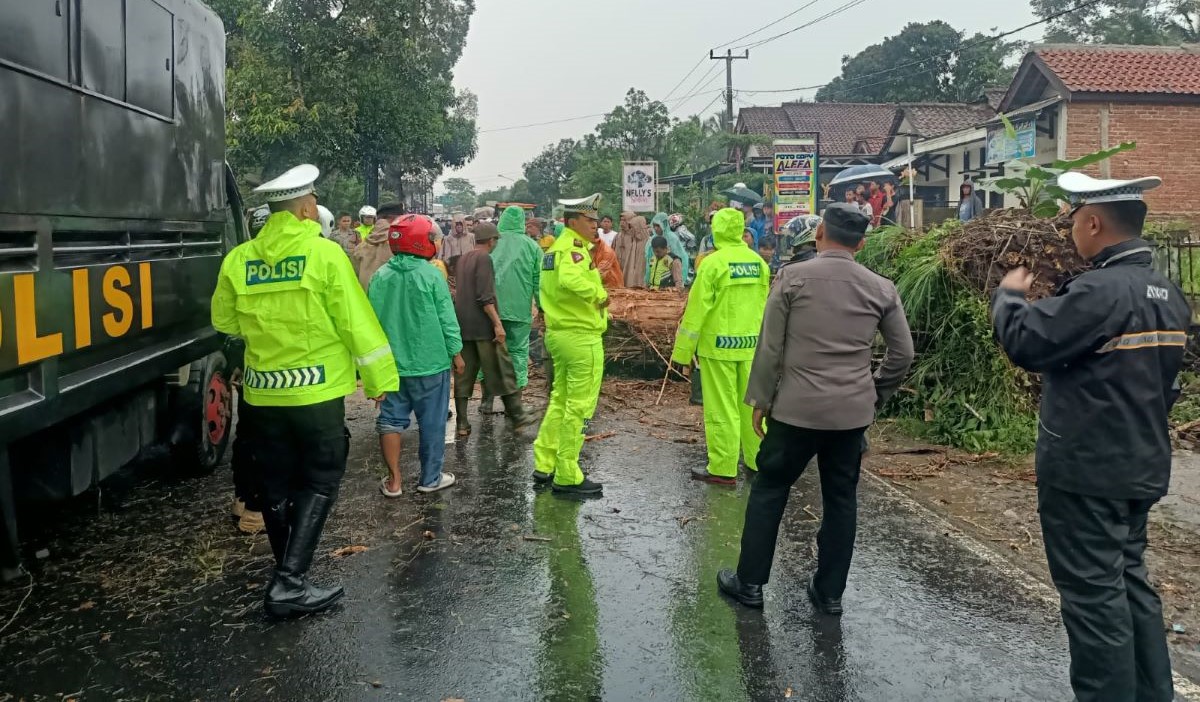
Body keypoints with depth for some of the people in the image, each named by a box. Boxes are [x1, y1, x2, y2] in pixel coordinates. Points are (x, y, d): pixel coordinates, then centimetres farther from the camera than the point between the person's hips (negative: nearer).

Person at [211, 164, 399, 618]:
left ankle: (290, 578, 27)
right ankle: (290, 583, -2)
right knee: (320, 482, 6)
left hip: (262, 392, 5)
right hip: (316, 389, -5)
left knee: (277, 486, 14)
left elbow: (225, 322, 13)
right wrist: (379, 377, -1)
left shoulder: (238, 259, 2)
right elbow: (357, 323, -9)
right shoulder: (325, 254, -10)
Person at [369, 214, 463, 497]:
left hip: (391, 362, 4)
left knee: (391, 418, 11)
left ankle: (394, 481, 14)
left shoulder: (381, 276, -2)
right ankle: (431, 478, 18)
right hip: (430, 362, -3)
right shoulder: (431, 275, -12)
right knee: (431, 422, 8)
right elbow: (447, 318, -9)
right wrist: (456, 352, 3)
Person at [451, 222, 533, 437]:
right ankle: (516, 415, 12)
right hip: (483, 325, -7)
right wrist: (498, 324, -18)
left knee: (463, 374, 7)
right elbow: (485, 296, -19)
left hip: (463, 325, 8)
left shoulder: (463, 259, 14)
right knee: (502, 370, 3)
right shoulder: (484, 259, -11)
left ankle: (462, 423, 6)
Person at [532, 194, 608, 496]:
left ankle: (545, 465, 25)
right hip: (581, 337, -10)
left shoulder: (556, 248, 15)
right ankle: (567, 477, 4)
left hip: (558, 333, 10)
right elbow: (569, 279, -37)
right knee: (578, 407, -3)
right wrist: (599, 294, -26)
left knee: (559, 400, 18)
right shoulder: (574, 248, -17)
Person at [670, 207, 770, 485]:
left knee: (721, 408, 1)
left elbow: (697, 309, -11)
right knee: (751, 403, 14)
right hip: (750, 345, 5)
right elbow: (763, 307, 10)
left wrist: (683, 351, -6)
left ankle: (723, 469, 6)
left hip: (718, 345, -5)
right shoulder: (758, 262, 5)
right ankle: (759, 460, 23)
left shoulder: (714, 262, -11)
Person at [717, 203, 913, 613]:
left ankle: (750, 583, 18)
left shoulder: (793, 277, -6)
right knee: (841, 500, 14)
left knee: (768, 491, 11)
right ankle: (830, 591, 21)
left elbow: (769, 345, -5)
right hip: (853, 411, 3)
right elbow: (902, 353, 7)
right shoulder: (881, 289, 2)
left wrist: (760, 399, 3)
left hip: (796, 407, -3)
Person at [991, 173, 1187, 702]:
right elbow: (1165, 382, 16)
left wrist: (1009, 295, 0)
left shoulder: (1100, 290, -22)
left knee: (1094, 593, 1)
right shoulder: (1170, 295, 8)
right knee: (1129, 581, 19)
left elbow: (1026, 343, -19)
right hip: (1140, 466, 9)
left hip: (1086, 470, -9)